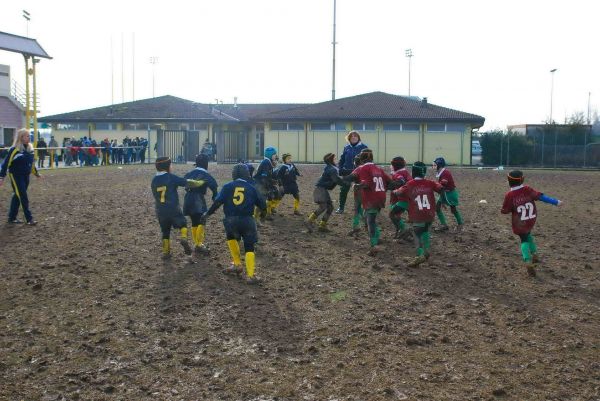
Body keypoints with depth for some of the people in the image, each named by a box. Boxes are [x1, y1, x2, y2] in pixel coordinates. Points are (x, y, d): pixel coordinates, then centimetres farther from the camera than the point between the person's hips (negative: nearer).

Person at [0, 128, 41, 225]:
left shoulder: (30, 148, 6)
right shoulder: (14, 149, -16)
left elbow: (32, 162, 20)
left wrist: (36, 173, 27)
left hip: (25, 176, 7)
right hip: (16, 176, -7)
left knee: (18, 196, 13)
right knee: (24, 198, -6)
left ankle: (12, 218, 22)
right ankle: (29, 219, -1)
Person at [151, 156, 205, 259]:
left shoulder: (154, 180, 7)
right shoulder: (171, 177, -8)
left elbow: (155, 195, 15)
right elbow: (187, 183, -8)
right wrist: (201, 183, 5)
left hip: (160, 211, 5)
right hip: (173, 210, -4)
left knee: (165, 232, 17)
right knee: (183, 223, 13)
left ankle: (166, 252, 17)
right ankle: (183, 238, -15)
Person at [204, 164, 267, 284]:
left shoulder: (227, 186, 4)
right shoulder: (251, 188, 6)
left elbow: (217, 202, -1)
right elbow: (262, 204, 10)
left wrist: (208, 213, 11)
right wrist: (264, 210, 32)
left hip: (231, 220, 1)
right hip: (247, 220, -1)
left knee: (231, 237, 31)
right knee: (249, 247, 7)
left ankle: (237, 265, 26)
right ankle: (250, 275, -5)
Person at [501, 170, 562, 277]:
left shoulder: (509, 195, -18)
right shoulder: (527, 190, -12)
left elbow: (505, 211, -11)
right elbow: (541, 197, -13)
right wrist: (555, 202, -8)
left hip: (519, 224, -3)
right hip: (531, 220, 3)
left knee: (524, 240, 8)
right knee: (527, 234, 29)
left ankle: (528, 263, -11)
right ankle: (534, 255, 34)